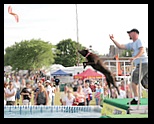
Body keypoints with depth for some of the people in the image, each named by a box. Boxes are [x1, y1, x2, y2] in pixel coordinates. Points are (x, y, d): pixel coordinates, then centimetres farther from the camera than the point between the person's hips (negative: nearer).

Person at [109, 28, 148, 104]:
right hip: (139, 65, 9)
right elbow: (120, 47, 22)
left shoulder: (139, 41, -2)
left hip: (143, 63, -9)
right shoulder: (131, 44, 24)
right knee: (146, 84, 8)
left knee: (134, 81, -11)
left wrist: (135, 57, -31)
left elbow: (142, 50, -19)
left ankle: (136, 99, -10)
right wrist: (113, 40, 15)